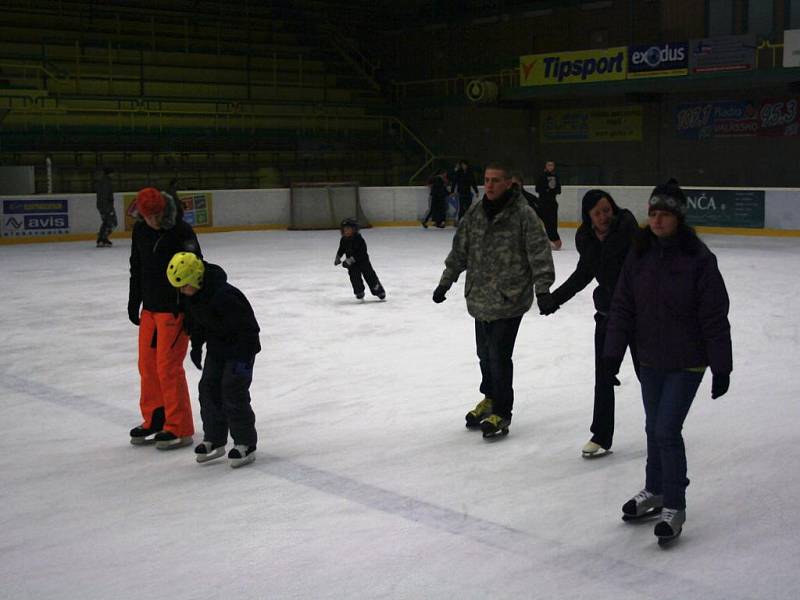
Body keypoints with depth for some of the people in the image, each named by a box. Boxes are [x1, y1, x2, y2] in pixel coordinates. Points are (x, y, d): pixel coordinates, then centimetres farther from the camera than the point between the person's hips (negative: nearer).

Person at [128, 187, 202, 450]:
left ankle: (180, 428, 5)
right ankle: (154, 421, 27)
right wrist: (134, 302, 19)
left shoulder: (181, 231, -15)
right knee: (147, 364, 13)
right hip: (150, 308, 7)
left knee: (168, 366, -6)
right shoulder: (140, 231, 6)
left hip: (174, 309, -7)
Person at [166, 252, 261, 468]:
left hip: (240, 347, -8)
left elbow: (245, 325, -29)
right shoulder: (192, 295, -6)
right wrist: (196, 345, 16)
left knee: (233, 392, -10)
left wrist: (244, 357, -28)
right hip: (216, 348, 8)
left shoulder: (224, 295, -33)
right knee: (208, 389, 6)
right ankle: (214, 440, 18)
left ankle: (246, 444, 1)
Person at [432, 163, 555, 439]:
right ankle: (490, 398, 39)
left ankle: (502, 413, 9)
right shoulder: (475, 213, 6)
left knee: (499, 356, -5)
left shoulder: (523, 214, -11)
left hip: (510, 299, -6)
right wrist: (445, 282, 16)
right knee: (485, 353, 16)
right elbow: (460, 250, 14)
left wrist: (542, 288, -23)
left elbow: (539, 252, -14)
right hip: (480, 298, 6)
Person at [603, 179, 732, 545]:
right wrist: (613, 352, -2)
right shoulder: (639, 254, -1)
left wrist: (721, 368, -12)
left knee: (667, 431, -9)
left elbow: (714, 319, -13)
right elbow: (623, 306, 3)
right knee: (654, 429, 18)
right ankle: (655, 491, 37)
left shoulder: (698, 259, -16)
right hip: (650, 360, 5)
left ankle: (674, 507, 7)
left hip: (686, 363, -5)